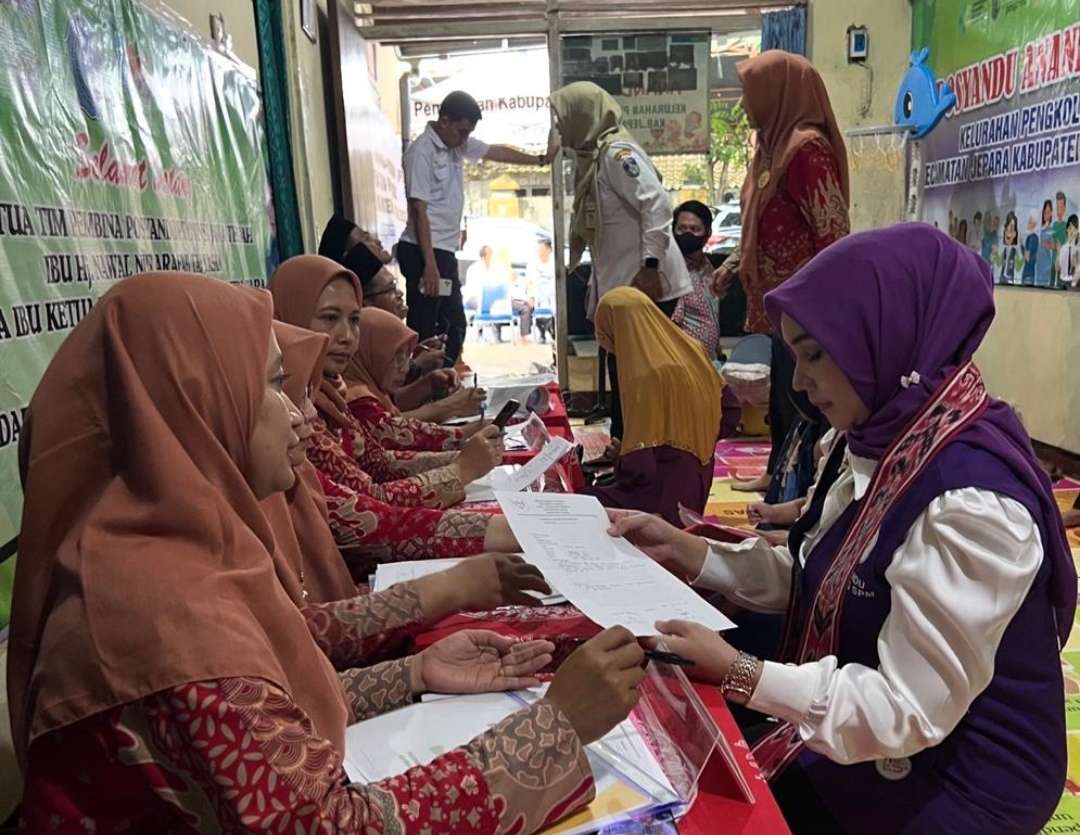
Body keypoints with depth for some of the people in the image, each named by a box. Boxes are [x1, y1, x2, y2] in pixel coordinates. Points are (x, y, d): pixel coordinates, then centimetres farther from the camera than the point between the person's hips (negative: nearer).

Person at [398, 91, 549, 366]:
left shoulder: (459, 143, 11)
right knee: (423, 331, -7)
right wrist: (429, 265, -24)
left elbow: (498, 152, 26)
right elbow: (418, 210, -20)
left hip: (445, 250, 10)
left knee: (454, 326, 14)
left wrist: (540, 160, 33)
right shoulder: (421, 152, -15)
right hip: (423, 253, -10)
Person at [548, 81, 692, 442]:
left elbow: (657, 203, -22)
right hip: (619, 283, 10)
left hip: (643, 282, -10)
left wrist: (650, 266, -26)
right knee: (622, 371, 15)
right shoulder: (592, 156, 15)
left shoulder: (617, 151, -13)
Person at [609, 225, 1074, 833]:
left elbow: (909, 710, -27)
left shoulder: (969, 502, -30)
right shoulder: (883, 446, -3)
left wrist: (736, 673, -26)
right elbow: (813, 580, 4)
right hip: (866, 739, 7)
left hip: (953, 782, -7)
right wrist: (685, 549, -4)